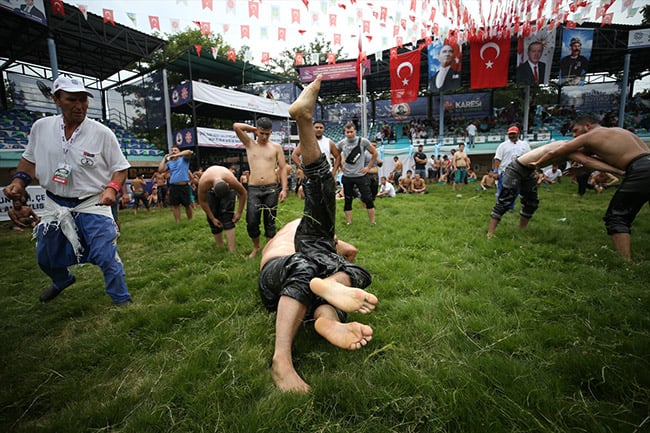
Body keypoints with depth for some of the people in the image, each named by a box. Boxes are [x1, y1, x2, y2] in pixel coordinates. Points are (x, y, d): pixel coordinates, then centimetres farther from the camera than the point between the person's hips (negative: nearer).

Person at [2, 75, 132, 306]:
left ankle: (123, 301, 6)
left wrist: (111, 188, -23)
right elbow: (30, 159, 14)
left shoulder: (102, 133, -12)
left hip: (92, 205, -5)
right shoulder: (40, 127, -1)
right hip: (55, 205, 5)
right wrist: (19, 180, -1)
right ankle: (62, 281, 53)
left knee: (106, 256, -12)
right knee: (46, 258, 21)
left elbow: (120, 168, -7)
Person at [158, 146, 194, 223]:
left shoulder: (184, 159, 5)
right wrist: (164, 158, 9)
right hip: (173, 187, 4)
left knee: (187, 205, 4)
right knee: (175, 205, 5)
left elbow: (189, 152, -14)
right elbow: (160, 170, 4)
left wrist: (175, 155, -17)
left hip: (184, 186, -4)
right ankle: (178, 222, 13)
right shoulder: (169, 163, 15)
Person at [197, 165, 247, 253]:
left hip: (228, 188, -1)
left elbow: (243, 193, -21)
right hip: (210, 189, 2)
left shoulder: (231, 181, -41)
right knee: (211, 218, -7)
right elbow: (202, 201, -20)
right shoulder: (203, 183, -39)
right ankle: (220, 247, 8)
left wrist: (239, 213, -19)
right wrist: (212, 218, -16)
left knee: (227, 217, -18)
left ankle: (232, 251, -20)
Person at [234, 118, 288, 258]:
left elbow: (282, 169, 4)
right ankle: (256, 247, 23)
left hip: (272, 189, 0)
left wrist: (284, 189, -5)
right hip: (253, 189, 1)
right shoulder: (249, 144, 9)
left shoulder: (276, 147, 6)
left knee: (270, 221, 6)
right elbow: (236, 126, -2)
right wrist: (253, 129, 7)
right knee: (251, 222, -2)